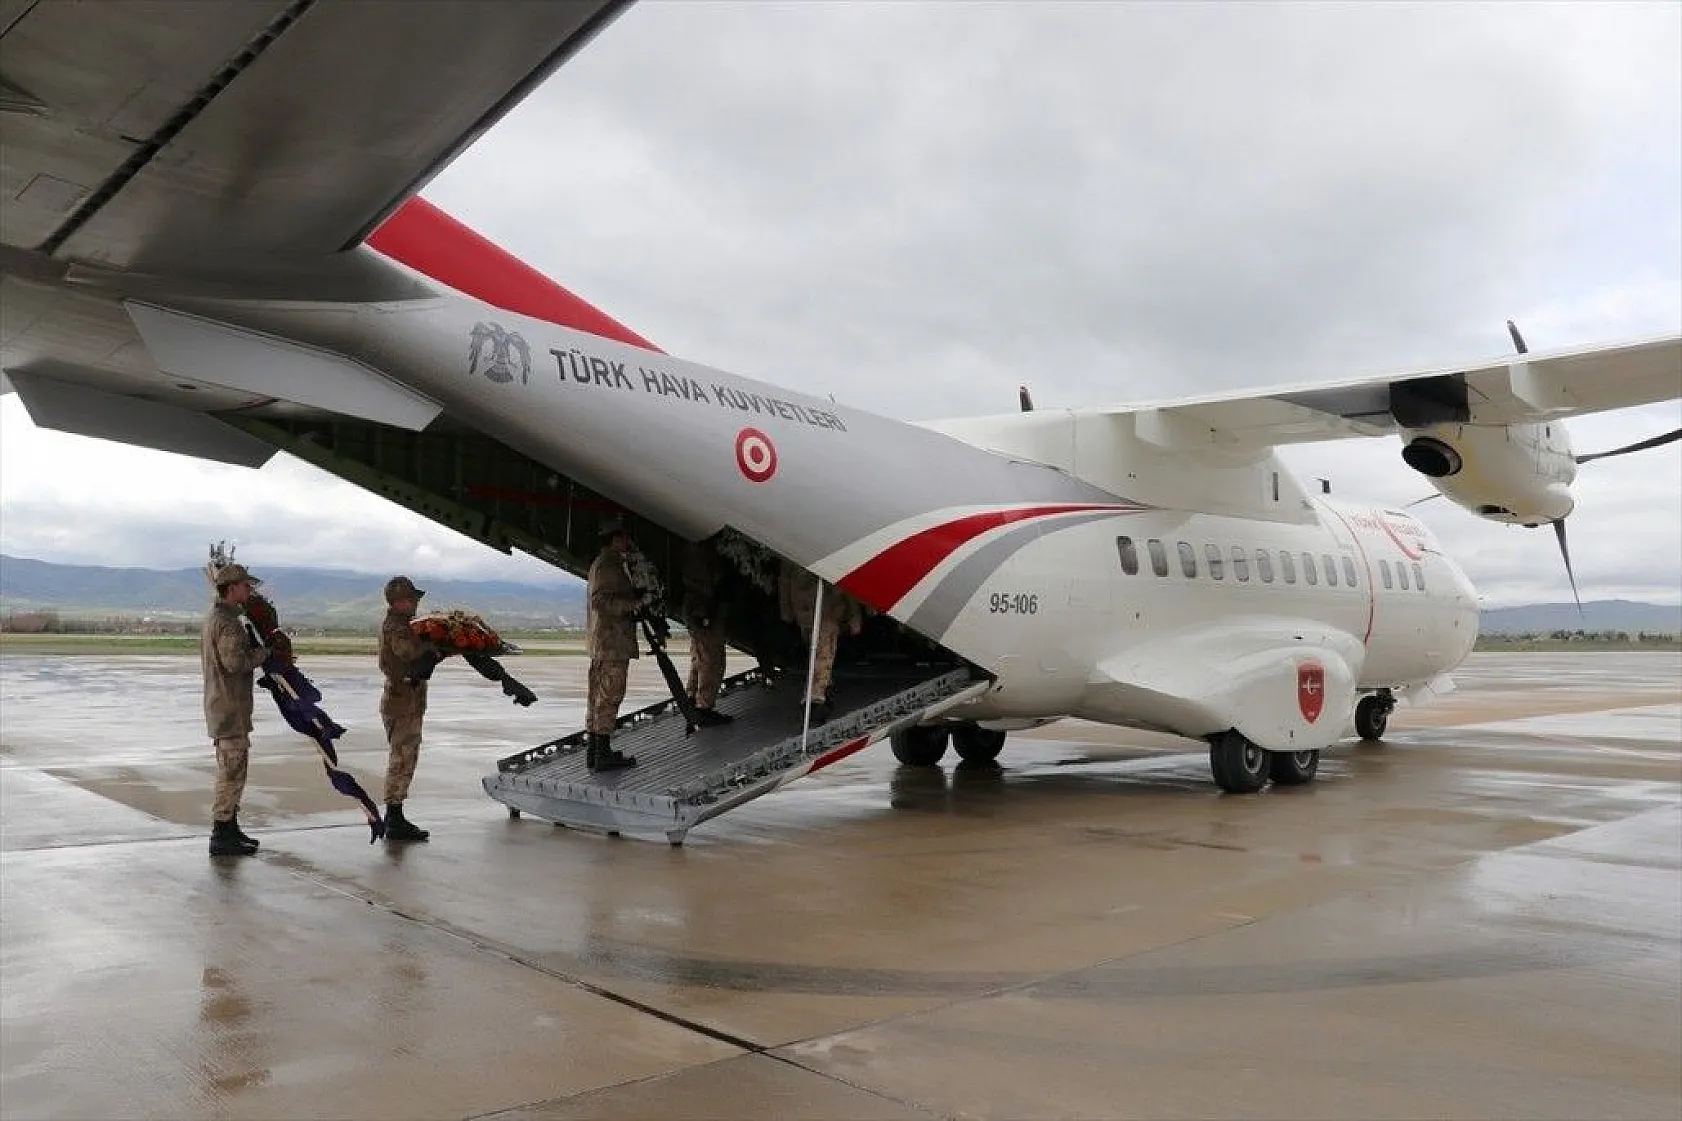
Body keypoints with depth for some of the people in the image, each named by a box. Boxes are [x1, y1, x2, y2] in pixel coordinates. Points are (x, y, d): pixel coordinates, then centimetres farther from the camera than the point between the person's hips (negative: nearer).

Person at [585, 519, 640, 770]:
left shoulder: (600, 563, 21)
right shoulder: (608, 564, -12)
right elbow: (601, 601, -21)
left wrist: (636, 594, 14)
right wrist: (634, 603, -19)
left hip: (599, 640, 11)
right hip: (612, 639, -11)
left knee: (598, 695, 12)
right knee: (610, 695, -9)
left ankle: (593, 750, 16)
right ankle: (603, 754, -9)